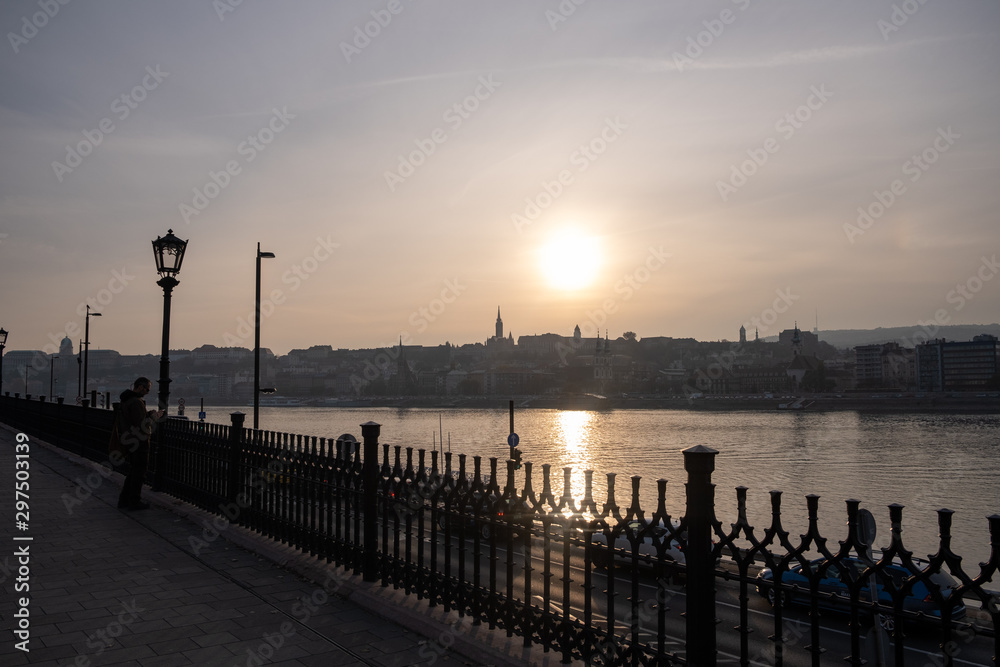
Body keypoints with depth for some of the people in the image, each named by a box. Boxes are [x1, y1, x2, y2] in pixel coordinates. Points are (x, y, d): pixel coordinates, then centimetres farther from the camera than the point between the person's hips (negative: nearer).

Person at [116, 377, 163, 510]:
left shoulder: (126, 400, 13)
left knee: (133, 471, 19)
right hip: (138, 442, -10)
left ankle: (124, 500, 23)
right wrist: (154, 416, -10)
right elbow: (140, 425, -23)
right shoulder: (136, 402, -20)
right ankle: (134, 501, 9)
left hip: (129, 441, 10)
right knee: (139, 472, 1)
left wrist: (148, 414, 11)